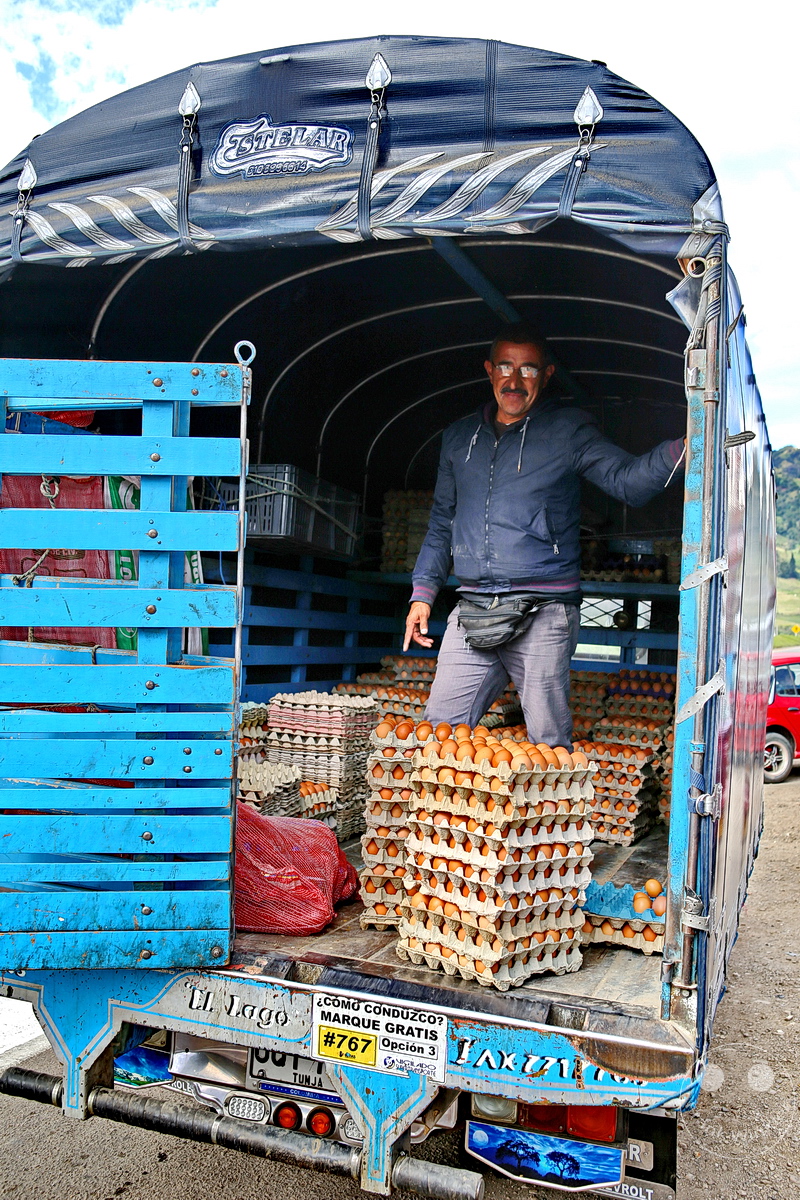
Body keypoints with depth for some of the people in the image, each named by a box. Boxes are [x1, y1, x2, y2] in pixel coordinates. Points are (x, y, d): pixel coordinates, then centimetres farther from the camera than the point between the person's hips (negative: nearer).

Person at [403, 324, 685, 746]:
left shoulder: (569, 431, 4)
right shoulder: (459, 437, 17)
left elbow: (626, 479, -9)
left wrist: (682, 449, -28)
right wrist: (423, 593, 16)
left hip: (542, 614, -4)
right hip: (471, 613, 4)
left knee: (548, 745, -1)